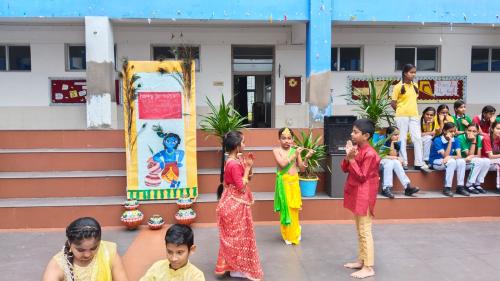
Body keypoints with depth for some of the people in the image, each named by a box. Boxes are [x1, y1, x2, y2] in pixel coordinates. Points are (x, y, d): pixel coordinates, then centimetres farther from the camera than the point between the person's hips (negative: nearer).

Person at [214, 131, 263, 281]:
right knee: (238, 235, 3)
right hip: (235, 205, -10)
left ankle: (234, 265, 31)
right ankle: (236, 268, 17)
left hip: (235, 203, 10)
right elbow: (241, 187, -23)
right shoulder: (234, 164, -24)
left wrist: (248, 166, -1)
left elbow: (246, 179, 14)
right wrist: (247, 168, -17)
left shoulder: (235, 160, 6)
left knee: (235, 235, 19)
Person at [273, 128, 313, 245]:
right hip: (283, 182, -2)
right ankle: (287, 235, 22)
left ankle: (294, 234, 29)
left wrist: (306, 158, -11)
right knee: (285, 207, 5)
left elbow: (302, 169, 4)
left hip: (294, 182, 2)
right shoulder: (277, 150, -4)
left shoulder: (295, 150, 2)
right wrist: (295, 154, -17)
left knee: (294, 208, 9)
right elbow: (282, 164, -19)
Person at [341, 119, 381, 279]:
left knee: (365, 232, -3)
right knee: (359, 230, 17)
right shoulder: (356, 148, 8)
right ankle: (362, 260, 29)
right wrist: (348, 156, -9)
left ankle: (369, 268, 5)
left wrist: (352, 159, -22)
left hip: (364, 196, -10)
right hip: (356, 194, 10)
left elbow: (361, 177, -20)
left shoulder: (369, 153, -20)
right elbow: (344, 169, 8)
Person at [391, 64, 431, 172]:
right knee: (402, 139, 2)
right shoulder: (398, 87, -7)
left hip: (414, 116, 5)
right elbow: (393, 103, -4)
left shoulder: (415, 86, 11)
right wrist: (401, 110, 6)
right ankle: (403, 163, 9)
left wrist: (411, 109, 11)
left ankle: (419, 163, 6)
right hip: (402, 116, -5)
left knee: (417, 138, 1)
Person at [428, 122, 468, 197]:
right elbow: (445, 155, -23)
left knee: (461, 161, -24)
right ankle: (447, 188, -28)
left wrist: (450, 157, -31)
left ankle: (460, 187, -17)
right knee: (452, 161, -33)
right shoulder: (437, 140, -16)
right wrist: (450, 141, -25)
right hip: (436, 162, -5)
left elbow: (459, 156, -10)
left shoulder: (455, 140, -2)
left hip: (448, 162, 5)